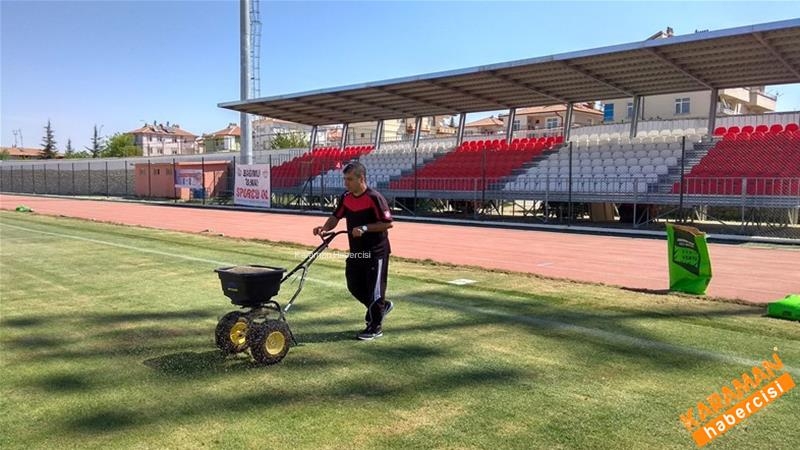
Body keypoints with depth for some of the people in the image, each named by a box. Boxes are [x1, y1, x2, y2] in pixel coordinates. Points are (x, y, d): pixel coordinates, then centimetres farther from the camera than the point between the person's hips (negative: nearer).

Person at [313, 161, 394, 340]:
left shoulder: (374, 198, -18)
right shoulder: (345, 198, 4)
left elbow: (388, 223, -19)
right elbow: (336, 217, 9)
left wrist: (364, 228, -25)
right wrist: (325, 228, -10)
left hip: (375, 252, -8)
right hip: (356, 251, 8)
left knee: (374, 288, 1)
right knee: (354, 286, 14)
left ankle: (375, 327, 16)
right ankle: (381, 306, 36)